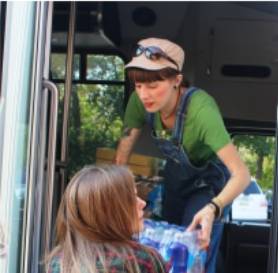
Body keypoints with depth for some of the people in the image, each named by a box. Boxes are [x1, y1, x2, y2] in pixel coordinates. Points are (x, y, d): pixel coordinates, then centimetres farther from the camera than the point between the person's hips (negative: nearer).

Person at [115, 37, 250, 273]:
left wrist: (213, 208, -57)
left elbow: (241, 174, -41)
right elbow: (122, 157, -14)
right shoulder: (140, 101, -24)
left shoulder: (200, 109, -38)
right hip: (175, 176, 5)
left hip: (210, 181, -5)